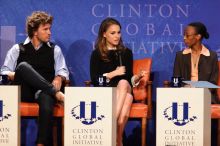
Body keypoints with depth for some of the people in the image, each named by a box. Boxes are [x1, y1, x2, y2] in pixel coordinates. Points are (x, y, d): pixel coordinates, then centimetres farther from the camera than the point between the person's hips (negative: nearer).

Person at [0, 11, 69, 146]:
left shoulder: (55, 50, 19)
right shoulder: (18, 49, 15)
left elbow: (62, 71, 11)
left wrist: (58, 79, -12)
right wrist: (17, 76, -12)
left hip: (44, 91, 0)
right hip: (23, 92, 0)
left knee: (46, 99, -38)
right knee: (23, 66, -31)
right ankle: (56, 93, -32)